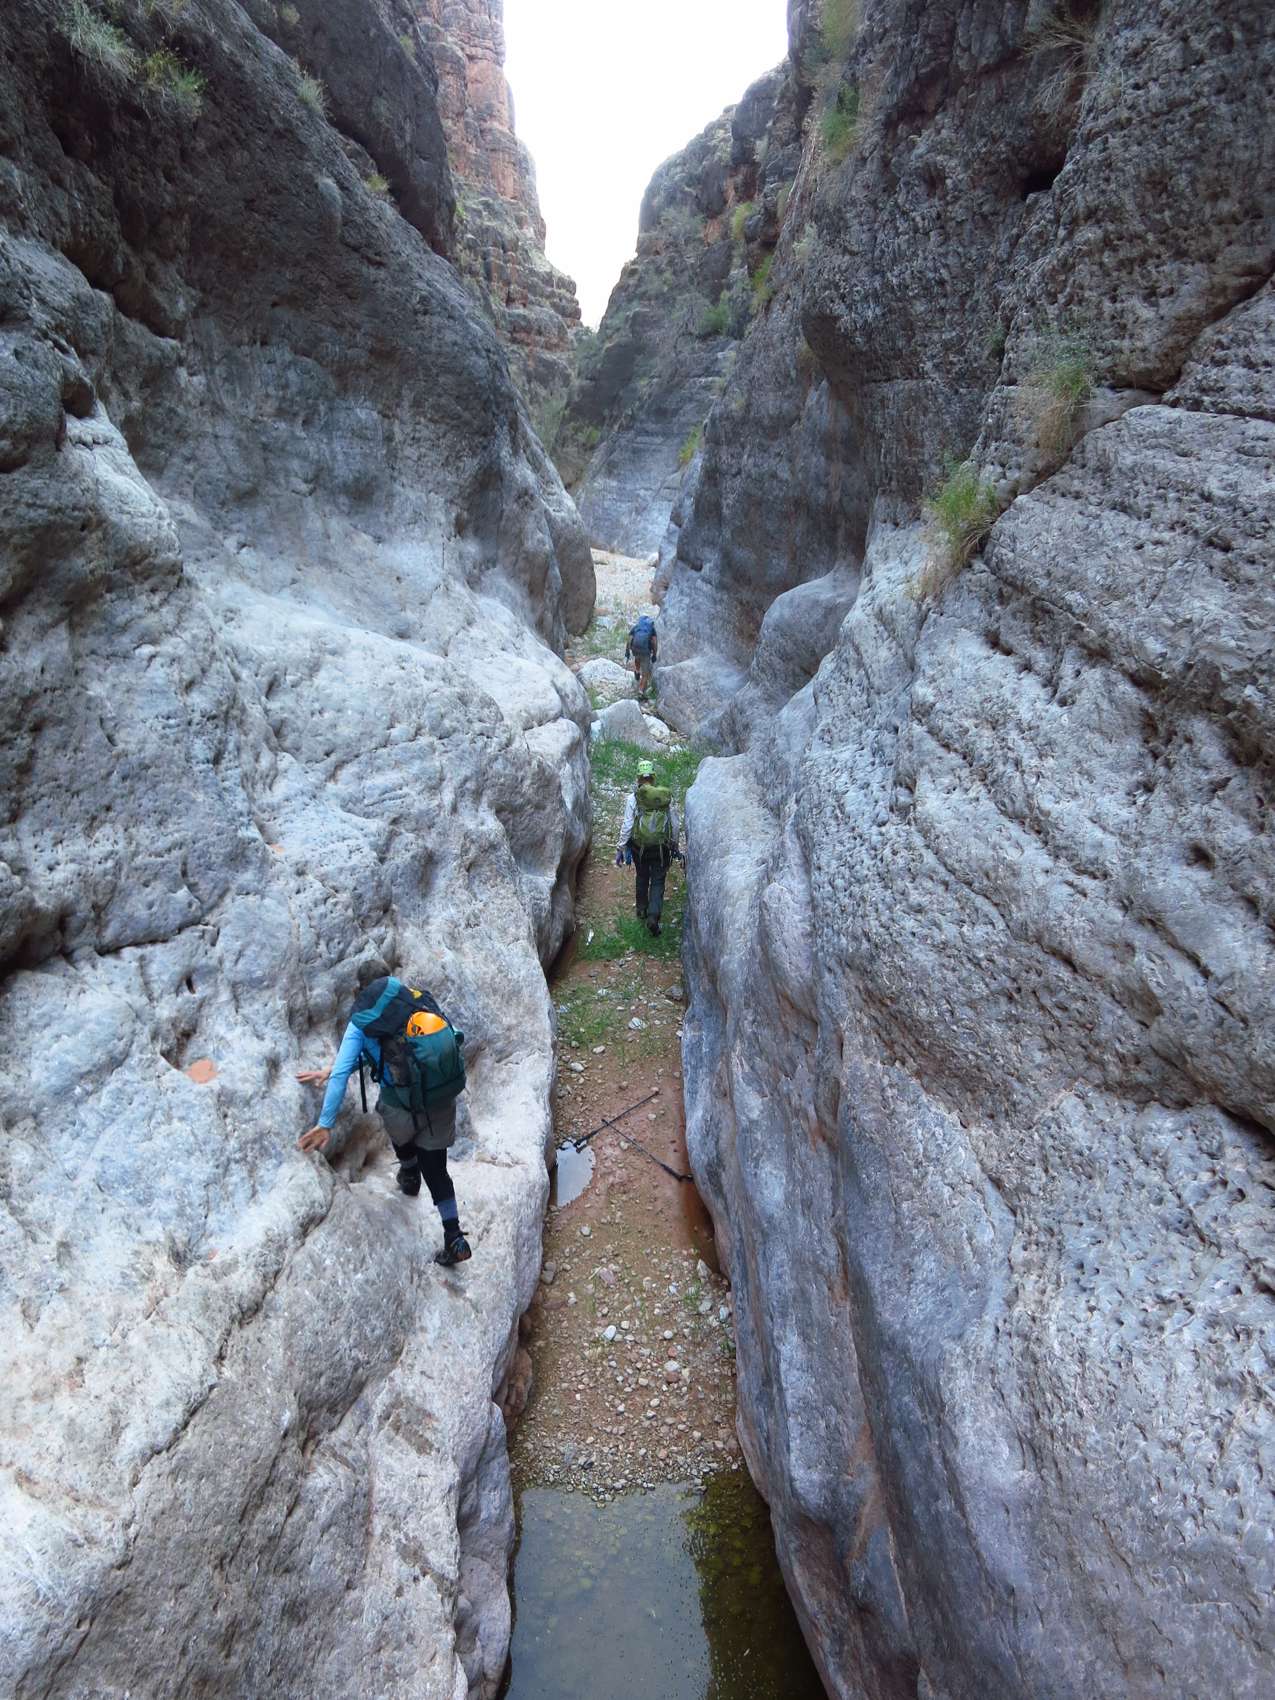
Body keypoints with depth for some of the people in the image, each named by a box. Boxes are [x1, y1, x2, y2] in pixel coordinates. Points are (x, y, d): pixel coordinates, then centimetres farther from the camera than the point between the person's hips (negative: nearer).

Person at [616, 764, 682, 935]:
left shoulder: (633, 798, -9)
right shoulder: (667, 796, -3)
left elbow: (627, 825, -11)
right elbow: (676, 825, 3)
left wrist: (621, 848, -3)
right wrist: (676, 846, 16)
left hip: (639, 846, 0)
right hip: (661, 848, 0)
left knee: (642, 878, 22)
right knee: (658, 882, 7)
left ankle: (642, 911, 37)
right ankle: (653, 916, -9)